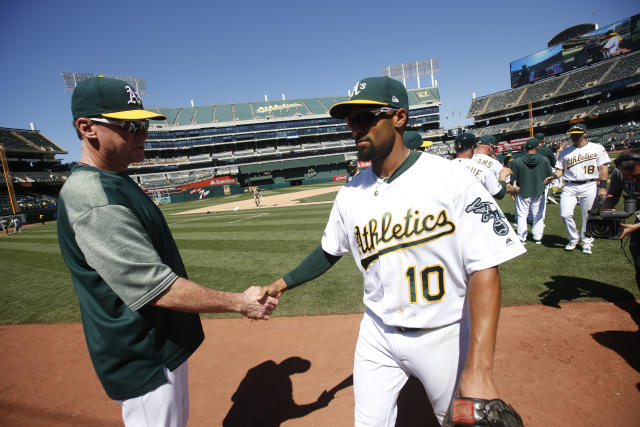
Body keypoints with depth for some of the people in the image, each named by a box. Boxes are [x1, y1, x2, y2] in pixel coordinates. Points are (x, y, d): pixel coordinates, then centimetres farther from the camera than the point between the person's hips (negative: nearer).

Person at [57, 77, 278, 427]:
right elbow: (159, 289, -29)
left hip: (166, 342, 9)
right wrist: (239, 302, -20)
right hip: (145, 361, -9)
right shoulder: (94, 199, -27)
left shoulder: (118, 182, 6)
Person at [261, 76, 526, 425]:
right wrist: (283, 284, 5)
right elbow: (330, 251, 11)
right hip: (378, 335, 4)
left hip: (445, 337, -3)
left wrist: (479, 370, -27)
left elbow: (484, 269, -20)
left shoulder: (451, 180, -18)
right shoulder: (351, 193, -3)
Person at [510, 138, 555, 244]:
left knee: (522, 215, 9)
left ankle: (522, 238, 12)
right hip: (539, 192, 1)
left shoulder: (517, 161, -10)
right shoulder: (544, 160, -8)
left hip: (523, 193, -1)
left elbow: (513, 179, -4)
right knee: (538, 215, 14)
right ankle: (538, 238, 21)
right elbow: (551, 176, -1)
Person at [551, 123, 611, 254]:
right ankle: (574, 238, 12)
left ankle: (587, 242, 20)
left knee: (588, 216, 3)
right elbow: (560, 170, 13)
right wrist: (553, 176, -10)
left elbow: (603, 168, 1)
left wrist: (602, 187, -8)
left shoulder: (597, 148, 6)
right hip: (569, 187, 2)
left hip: (589, 186, -2)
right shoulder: (565, 152, 13)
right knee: (565, 214, -9)